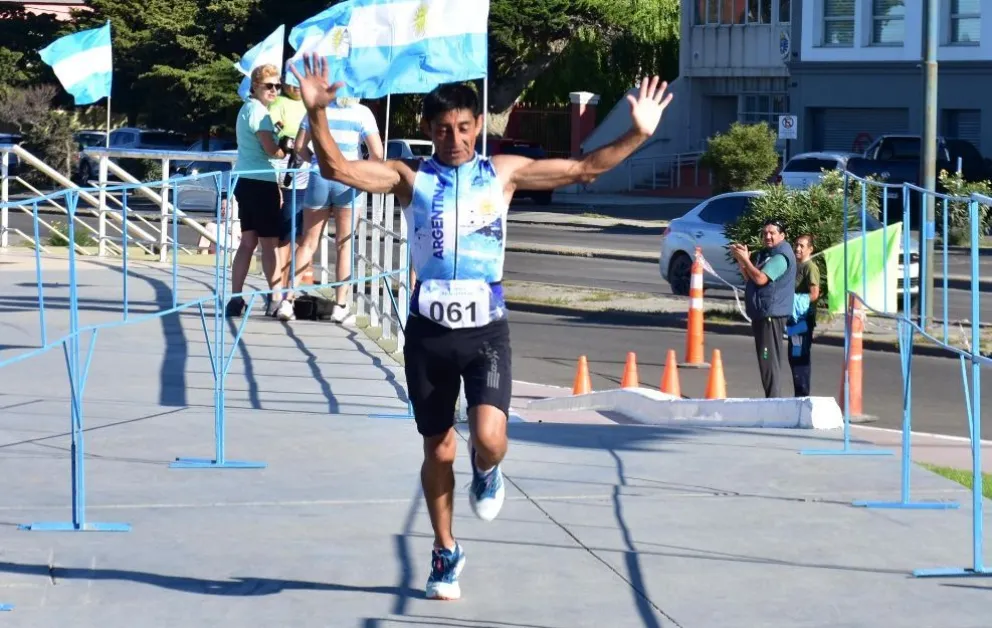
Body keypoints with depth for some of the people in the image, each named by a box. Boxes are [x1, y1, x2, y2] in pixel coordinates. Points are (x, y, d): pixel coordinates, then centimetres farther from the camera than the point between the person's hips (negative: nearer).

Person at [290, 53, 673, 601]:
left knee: (489, 437, -19)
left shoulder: (503, 173, 2)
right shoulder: (411, 178, -1)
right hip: (429, 330, 1)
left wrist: (637, 134, -4)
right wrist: (317, 113, -25)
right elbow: (337, 169, -11)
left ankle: (486, 472, 20)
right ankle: (445, 553, 29)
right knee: (439, 449, 10)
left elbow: (582, 169, 6)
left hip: (485, 328, 0)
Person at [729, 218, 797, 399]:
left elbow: (761, 279, -21)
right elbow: (749, 278, 19)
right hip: (761, 314, 10)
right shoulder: (764, 254, 18)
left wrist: (745, 259, -13)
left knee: (769, 360, -12)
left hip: (771, 315, -10)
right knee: (765, 360, 14)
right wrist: (741, 260, 5)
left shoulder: (781, 256, -13)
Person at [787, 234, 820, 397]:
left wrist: (798, 303, -15)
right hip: (794, 318, 10)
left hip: (803, 319, -10)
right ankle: (799, 394, 19)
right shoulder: (796, 266, 17)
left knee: (800, 356, -8)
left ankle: (803, 394, -5)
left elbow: (814, 294, -18)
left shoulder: (810, 267, -11)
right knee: (794, 356, 13)